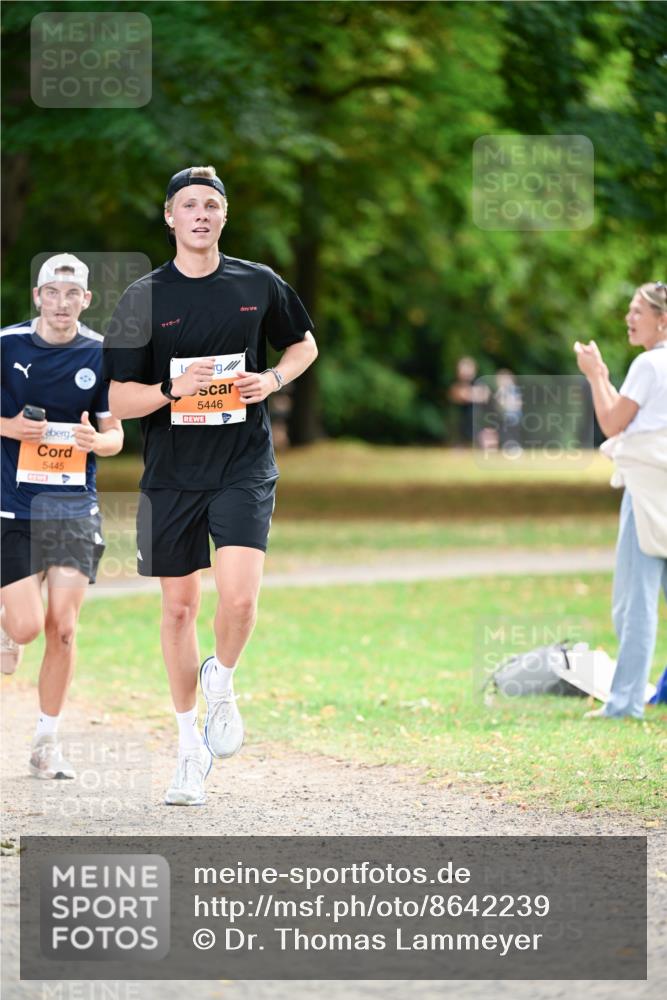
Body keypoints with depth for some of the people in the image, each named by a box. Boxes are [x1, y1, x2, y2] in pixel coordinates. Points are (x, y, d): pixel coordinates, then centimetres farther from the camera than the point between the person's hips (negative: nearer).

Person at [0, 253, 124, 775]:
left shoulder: (102, 355, 3)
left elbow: (115, 436, 9)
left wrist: (96, 440, -14)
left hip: (74, 506, 1)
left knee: (63, 629, -4)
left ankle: (47, 743, 9)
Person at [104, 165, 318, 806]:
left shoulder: (258, 285, 1)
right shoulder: (144, 298, -3)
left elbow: (304, 344, 19)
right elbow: (118, 399, -3)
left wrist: (272, 379, -2)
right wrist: (173, 390, -22)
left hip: (244, 467, 0)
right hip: (171, 472, 1)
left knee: (239, 596, -19)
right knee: (178, 607, 8)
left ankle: (221, 684, 12)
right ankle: (189, 742, 23)